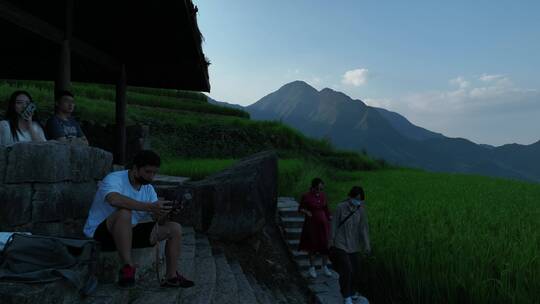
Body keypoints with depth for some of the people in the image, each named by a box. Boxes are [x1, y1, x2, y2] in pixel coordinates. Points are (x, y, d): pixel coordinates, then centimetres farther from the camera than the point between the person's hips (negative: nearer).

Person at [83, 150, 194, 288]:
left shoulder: (148, 189, 5)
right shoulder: (114, 179, -18)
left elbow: (159, 220, -3)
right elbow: (114, 199, -43)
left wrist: (166, 211, -27)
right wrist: (150, 207, -44)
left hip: (130, 232, 7)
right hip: (101, 234, -7)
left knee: (175, 229, -4)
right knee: (124, 213, -39)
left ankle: (171, 277, 4)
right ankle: (127, 267, -29)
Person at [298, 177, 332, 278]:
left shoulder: (322, 195, 1)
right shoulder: (306, 196, -11)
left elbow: (326, 209, 9)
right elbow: (300, 209, -3)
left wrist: (329, 221, 8)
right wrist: (306, 211, -24)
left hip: (323, 223, 3)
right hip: (311, 224, -3)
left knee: (326, 245, 4)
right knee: (312, 246, 7)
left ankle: (324, 267, 22)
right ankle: (312, 268, 23)